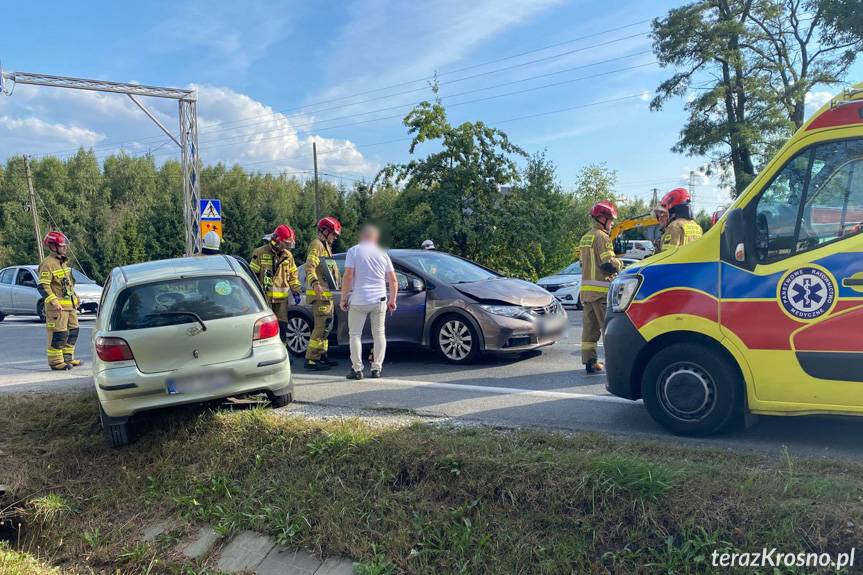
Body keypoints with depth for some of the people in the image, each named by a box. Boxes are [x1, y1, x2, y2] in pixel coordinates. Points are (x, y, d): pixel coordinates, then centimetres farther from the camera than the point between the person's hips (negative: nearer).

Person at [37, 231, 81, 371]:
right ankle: (56, 362, -1)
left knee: (72, 331, 14)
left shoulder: (63, 262, 18)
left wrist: (75, 298, 25)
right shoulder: (47, 264, -12)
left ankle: (67, 358, 24)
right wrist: (53, 301, -24)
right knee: (58, 334, -7)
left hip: (70, 304, 10)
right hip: (57, 306, -10)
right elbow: (43, 286, -18)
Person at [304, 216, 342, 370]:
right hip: (320, 294, -11)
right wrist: (315, 283, -40)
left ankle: (322, 355, 24)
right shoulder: (316, 245, -11)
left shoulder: (326, 246, 22)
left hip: (326, 293, 11)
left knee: (326, 326, 15)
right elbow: (310, 267, -25)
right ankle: (310, 359, -11)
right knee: (322, 326, -13)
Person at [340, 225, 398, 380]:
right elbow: (393, 280, 7)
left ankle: (357, 369, 3)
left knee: (355, 334, 6)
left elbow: (348, 276, -10)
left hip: (358, 301, -3)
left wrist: (343, 298, -3)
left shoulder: (353, 251, -1)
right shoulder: (382, 253, 9)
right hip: (379, 300, 3)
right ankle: (376, 368, 10)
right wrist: (392, 300, 16)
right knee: (379, 334, 12)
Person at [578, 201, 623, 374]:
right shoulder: (602, 237, -10)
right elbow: (608, 264, -18)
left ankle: (590, 362, 10)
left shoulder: (585, 238, 19)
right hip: (601, 289, -8)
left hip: (585, 289, 8)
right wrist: (620, 264, 2)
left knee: (590, 327, 8)